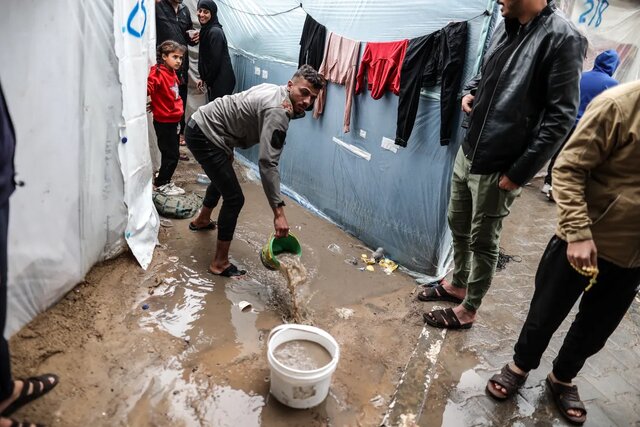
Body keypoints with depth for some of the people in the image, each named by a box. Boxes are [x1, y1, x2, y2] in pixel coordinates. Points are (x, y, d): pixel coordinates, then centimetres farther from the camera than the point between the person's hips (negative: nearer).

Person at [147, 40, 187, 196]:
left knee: (173, 153, 17)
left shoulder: (172, 73, 9)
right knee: (171, 154, -1)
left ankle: (163, 179, 32)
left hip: (173, 120, 9)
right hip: (164, 122, -9)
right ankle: (161, 184, 14)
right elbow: (147, 88, -35)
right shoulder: (158, 73, -18)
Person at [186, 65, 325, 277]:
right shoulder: (278, 112, -25)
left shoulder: (274, 91, 6)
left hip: (202, 124, 11)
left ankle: (202, 220, 57)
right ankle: (220, 262, 3)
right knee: (234, 198, -9)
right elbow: (267, 164, -33)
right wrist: (279, 212, -34)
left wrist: (228, 151, 26)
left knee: (222, 178, 32)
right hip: (204, 135, -10)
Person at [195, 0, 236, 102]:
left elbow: (216, 60, -18)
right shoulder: (206, 30, 13)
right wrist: (203, 78, 13)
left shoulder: (215, 32, -16)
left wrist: (208, 81, -10)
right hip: (213, 80, 9)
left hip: (221, 81, -9)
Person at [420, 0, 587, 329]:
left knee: (483, 242, 7)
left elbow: (561, 117, -17)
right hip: (468, 153, 8)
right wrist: (470, 91, 2)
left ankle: (467, 310, 27)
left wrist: (519, 172, -18)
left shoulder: (562, 37, -15)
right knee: (458, 225, 20)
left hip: (498, 168, -7)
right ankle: (457, 285, 42)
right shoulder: (505, 27, 7)